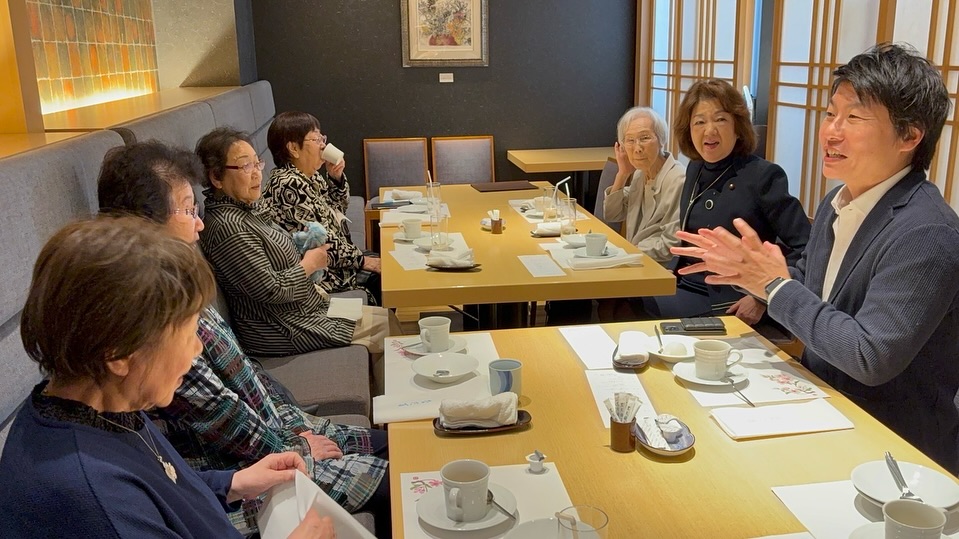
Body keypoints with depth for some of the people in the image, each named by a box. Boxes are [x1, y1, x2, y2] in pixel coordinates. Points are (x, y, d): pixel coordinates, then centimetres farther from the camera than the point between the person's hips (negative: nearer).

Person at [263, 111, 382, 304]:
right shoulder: (289, 186, -23)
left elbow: (338, 208, 18)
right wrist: (362, 261, -15)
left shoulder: (310, 176, 5)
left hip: (337, 262, 9)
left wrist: (337, 177, 0)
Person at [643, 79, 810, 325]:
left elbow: (804, 248, -16)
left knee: (644, 313, -21)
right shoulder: (695, 170, 6)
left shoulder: (764, 175, -14)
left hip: (728, 304, -6)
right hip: (684, 287, 6)